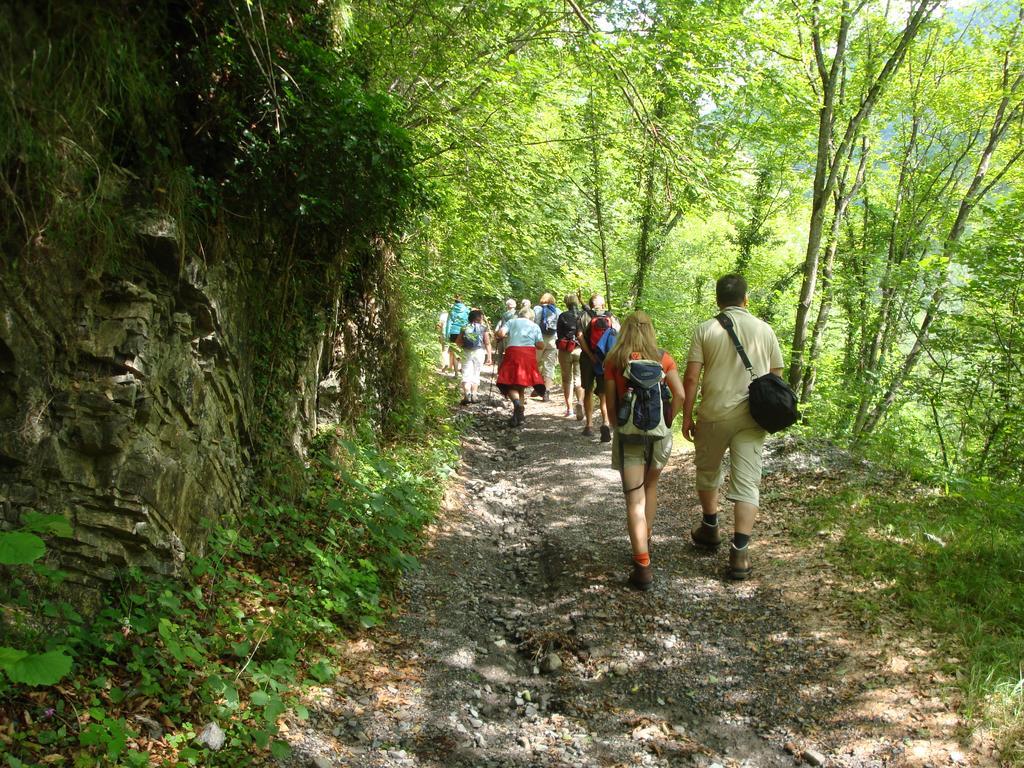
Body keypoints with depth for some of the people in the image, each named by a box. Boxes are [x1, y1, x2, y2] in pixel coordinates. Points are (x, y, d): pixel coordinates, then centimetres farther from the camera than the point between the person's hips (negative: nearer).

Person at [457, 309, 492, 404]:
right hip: (479, 352, -1)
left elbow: (459, 342, 4)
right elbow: (487, 343, -5)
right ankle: (473, 395, 6)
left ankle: (466, 394, -16)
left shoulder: (464, 328, 5)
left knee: (466, 374, 1)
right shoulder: (483, 328, 0)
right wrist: (489, 356, -3)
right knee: (476, 374, 11)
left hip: (466, 353, 1)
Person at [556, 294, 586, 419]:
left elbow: (558, 334, 2)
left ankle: (568, 407, 14)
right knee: (578, 378, 2)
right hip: (580, 350, 0)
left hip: (565, 350, 0)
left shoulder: (562, 316, -3)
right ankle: (580, 401, -23)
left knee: (566, 379, 12)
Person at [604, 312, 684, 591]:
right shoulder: (662, 358, 1)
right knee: (650, 487, 25)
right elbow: (680, 394, -8)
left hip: (627, 433, -2)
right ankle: (645, 543, 35)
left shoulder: (613, 361, -2)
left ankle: (643, 566, -9)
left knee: (634, 499, -2)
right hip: (658, 432, 2)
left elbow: (610, 403, -2)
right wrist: (668, 420, 4)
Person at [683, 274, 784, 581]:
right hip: (751, 417, 1)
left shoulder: (706, 330, -3)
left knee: (708, 470, 21)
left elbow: (691, 378, -7)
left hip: (714, 415, -1)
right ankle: (740, 552, -5)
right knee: (747, 482, 2)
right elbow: (776, 377, 8)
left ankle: (710, 529, 36)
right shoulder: (765, 330, 4)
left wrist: (687, 417, 0)